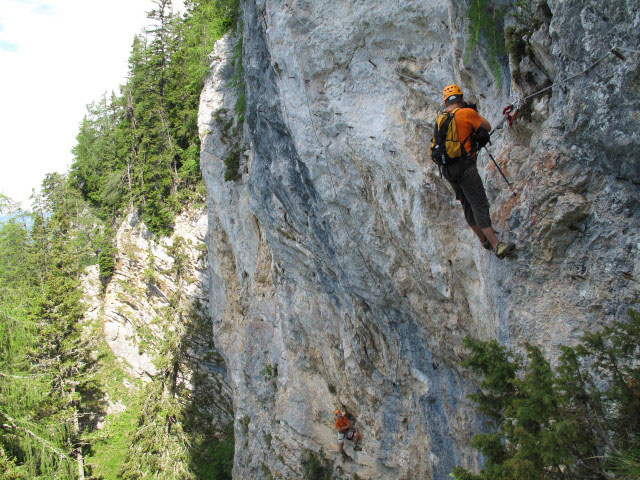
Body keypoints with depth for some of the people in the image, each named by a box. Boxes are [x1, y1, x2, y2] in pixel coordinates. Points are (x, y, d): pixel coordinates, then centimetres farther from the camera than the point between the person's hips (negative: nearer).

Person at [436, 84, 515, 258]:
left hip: (448, 170, 7)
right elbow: (487, 127, 4)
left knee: (467, 205, 15)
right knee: (480, 205, -9)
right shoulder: (467, 113, -7)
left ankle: (484, 240, 26)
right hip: (465, 167, -7)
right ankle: (496, 245, -13)